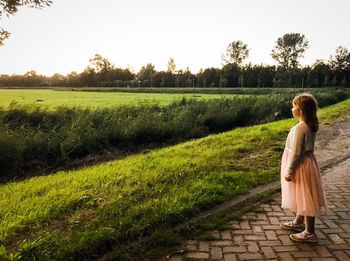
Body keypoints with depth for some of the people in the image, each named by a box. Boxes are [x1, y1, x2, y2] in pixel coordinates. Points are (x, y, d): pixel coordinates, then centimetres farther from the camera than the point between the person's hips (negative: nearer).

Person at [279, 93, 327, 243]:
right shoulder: (311, 126, 5)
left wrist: (289, 171, -16)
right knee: (302, 197, 22)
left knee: (305, 197, 1)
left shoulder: (300, 128, -24)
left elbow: (296, 152, -23)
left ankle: (310, 232, 14)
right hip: (306, 162, 10)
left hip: (301, 166, -10)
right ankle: (298, 222, 39)